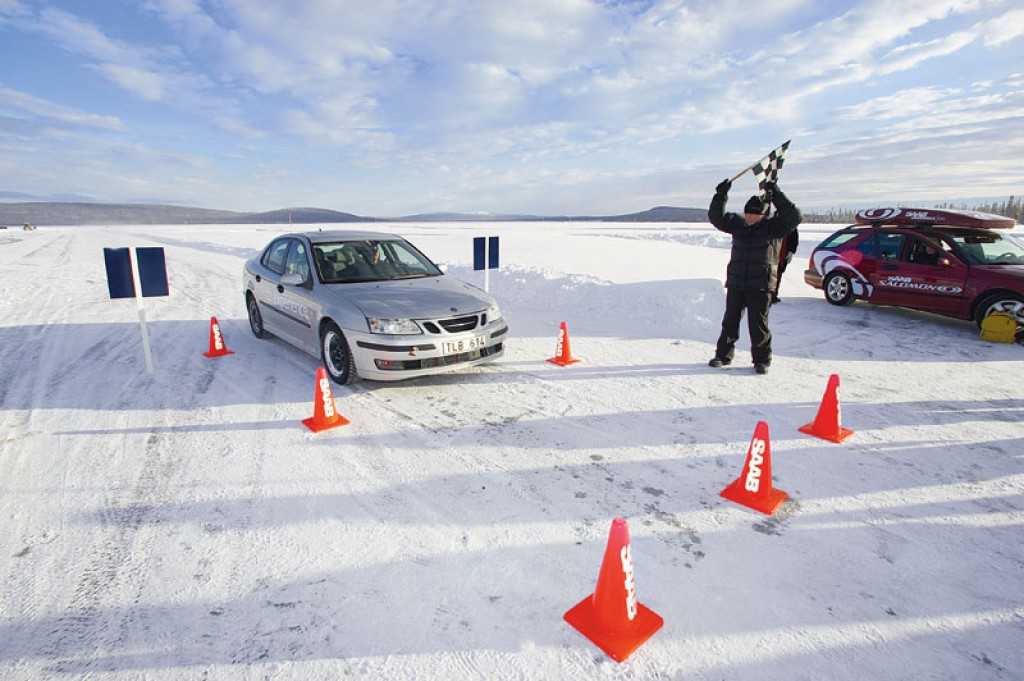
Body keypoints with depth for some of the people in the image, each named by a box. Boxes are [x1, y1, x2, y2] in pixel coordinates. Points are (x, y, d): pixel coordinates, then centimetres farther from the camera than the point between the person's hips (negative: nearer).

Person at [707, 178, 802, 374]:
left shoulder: (773, 227, -2)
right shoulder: (737, 224, 8)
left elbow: (794, 217, -17)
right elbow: (716, 217, 5)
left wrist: (776, 194, -21)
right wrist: (721, 195, -10)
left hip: (761, 286, -3)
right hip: (735, 283, 4)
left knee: (758, 324, 0)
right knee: (730, 321, 9)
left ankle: (762, 359, 15)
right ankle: (723, 355, 20)